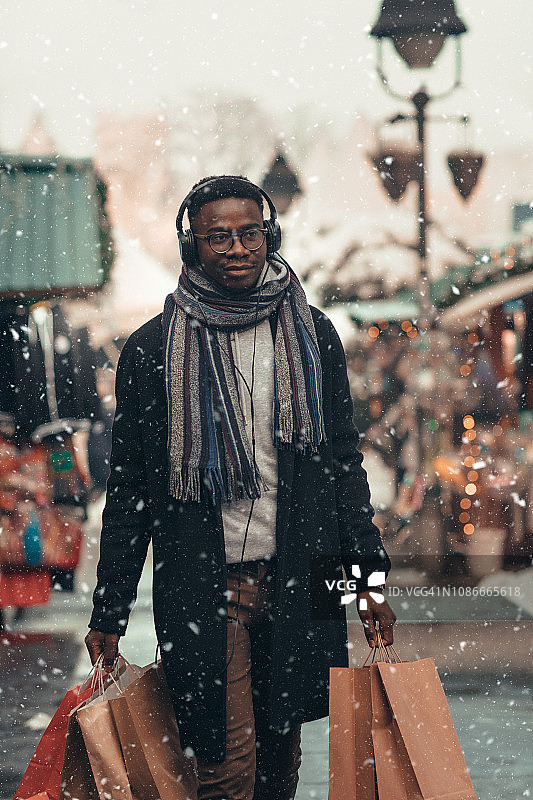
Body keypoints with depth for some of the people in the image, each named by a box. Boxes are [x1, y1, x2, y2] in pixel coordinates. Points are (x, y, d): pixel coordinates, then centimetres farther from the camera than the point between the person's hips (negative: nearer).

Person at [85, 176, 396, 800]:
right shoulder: (150, 351, 1)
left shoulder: (312, 337, 8)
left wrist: (370, 579, 6)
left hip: (297, 585, 3)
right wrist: (109, 613, 2)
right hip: (202, 592, -2)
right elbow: (128, 490, 4)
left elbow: (344, 462, 12)